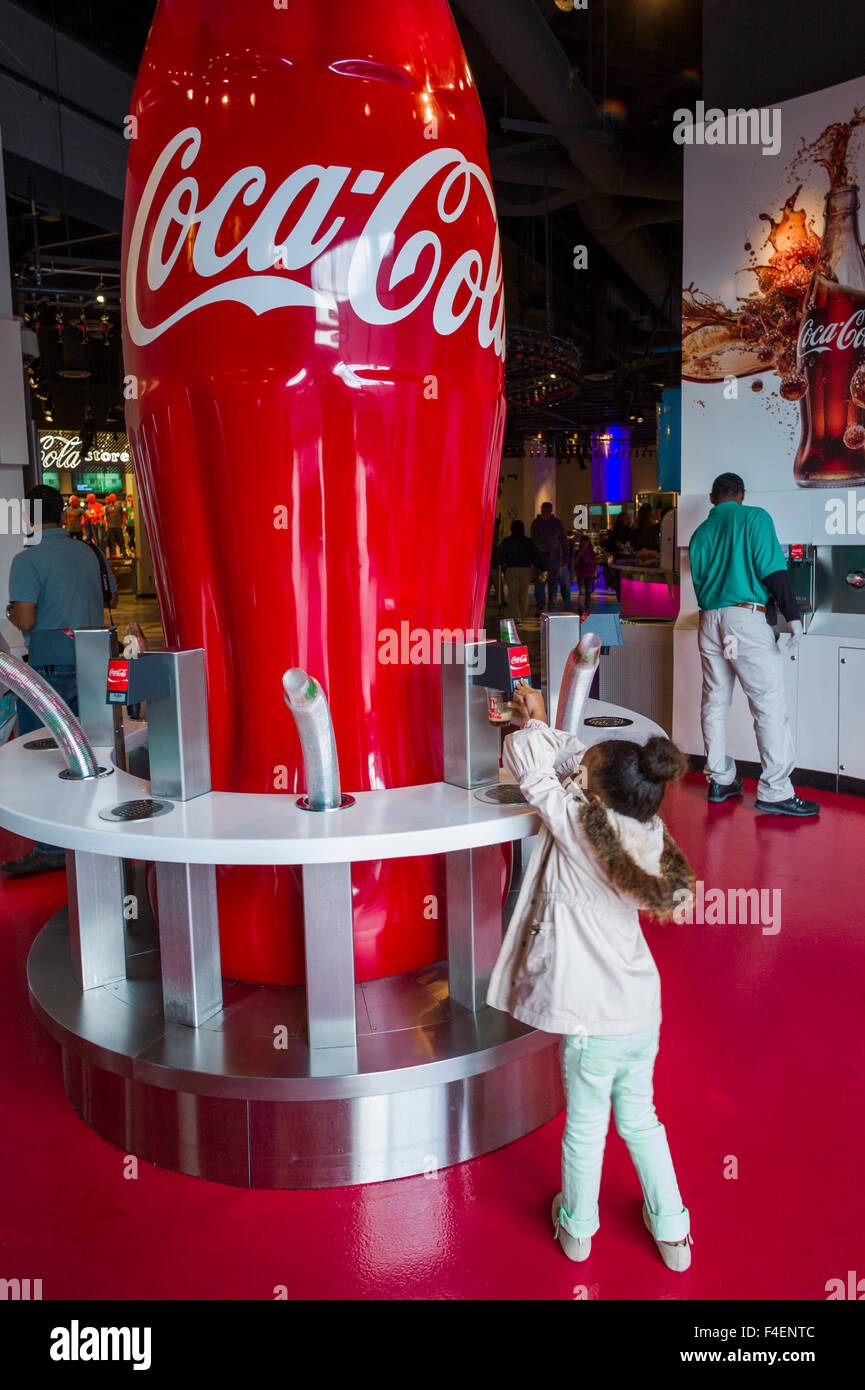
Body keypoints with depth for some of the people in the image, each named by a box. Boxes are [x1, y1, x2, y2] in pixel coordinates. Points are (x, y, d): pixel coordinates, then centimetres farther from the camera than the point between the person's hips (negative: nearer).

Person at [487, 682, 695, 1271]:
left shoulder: (577, 823, -21)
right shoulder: (648, 834, -4)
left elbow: (531, 763, -9)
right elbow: (575, 760, 7)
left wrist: (534, 724, 10)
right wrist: (541, 723, 14)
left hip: (594, 1020, -5)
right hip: (644, 1012, 5)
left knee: (585, 1128, 17)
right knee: (640, 1119, 25)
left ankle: (577, 1228, 41)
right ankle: (672, 1232, 40)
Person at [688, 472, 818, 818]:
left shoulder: (700, 532, 16)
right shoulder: (754, 517, 0)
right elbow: (772, 569, -10)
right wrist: (793, 616, -12)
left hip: (709, 620, 7)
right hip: (747, 618, -6)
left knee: (714, 702, 11)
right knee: (770, 704, -5)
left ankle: (720, 780, 17)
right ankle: (774, 791, -6)